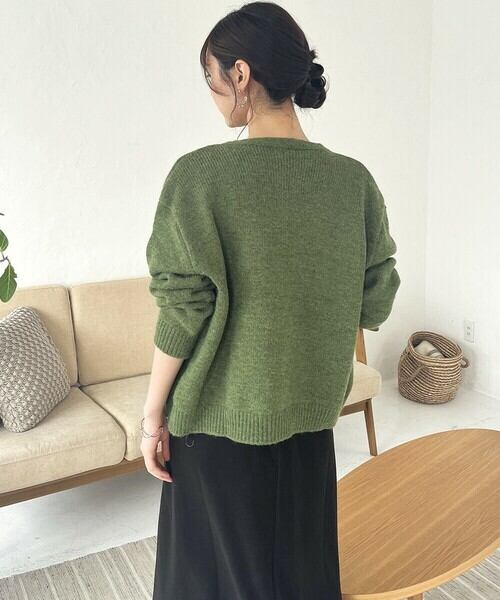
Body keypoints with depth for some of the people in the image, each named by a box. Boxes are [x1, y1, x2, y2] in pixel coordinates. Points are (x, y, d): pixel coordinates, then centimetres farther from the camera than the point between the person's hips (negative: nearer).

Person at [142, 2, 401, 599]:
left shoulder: (200, 175, -18)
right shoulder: (354, 179, -5)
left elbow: (184, 312, -16)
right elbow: (375, 301, 0)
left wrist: (153, 413, -4)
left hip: (222, 416, -4)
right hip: (311, 410, 4)